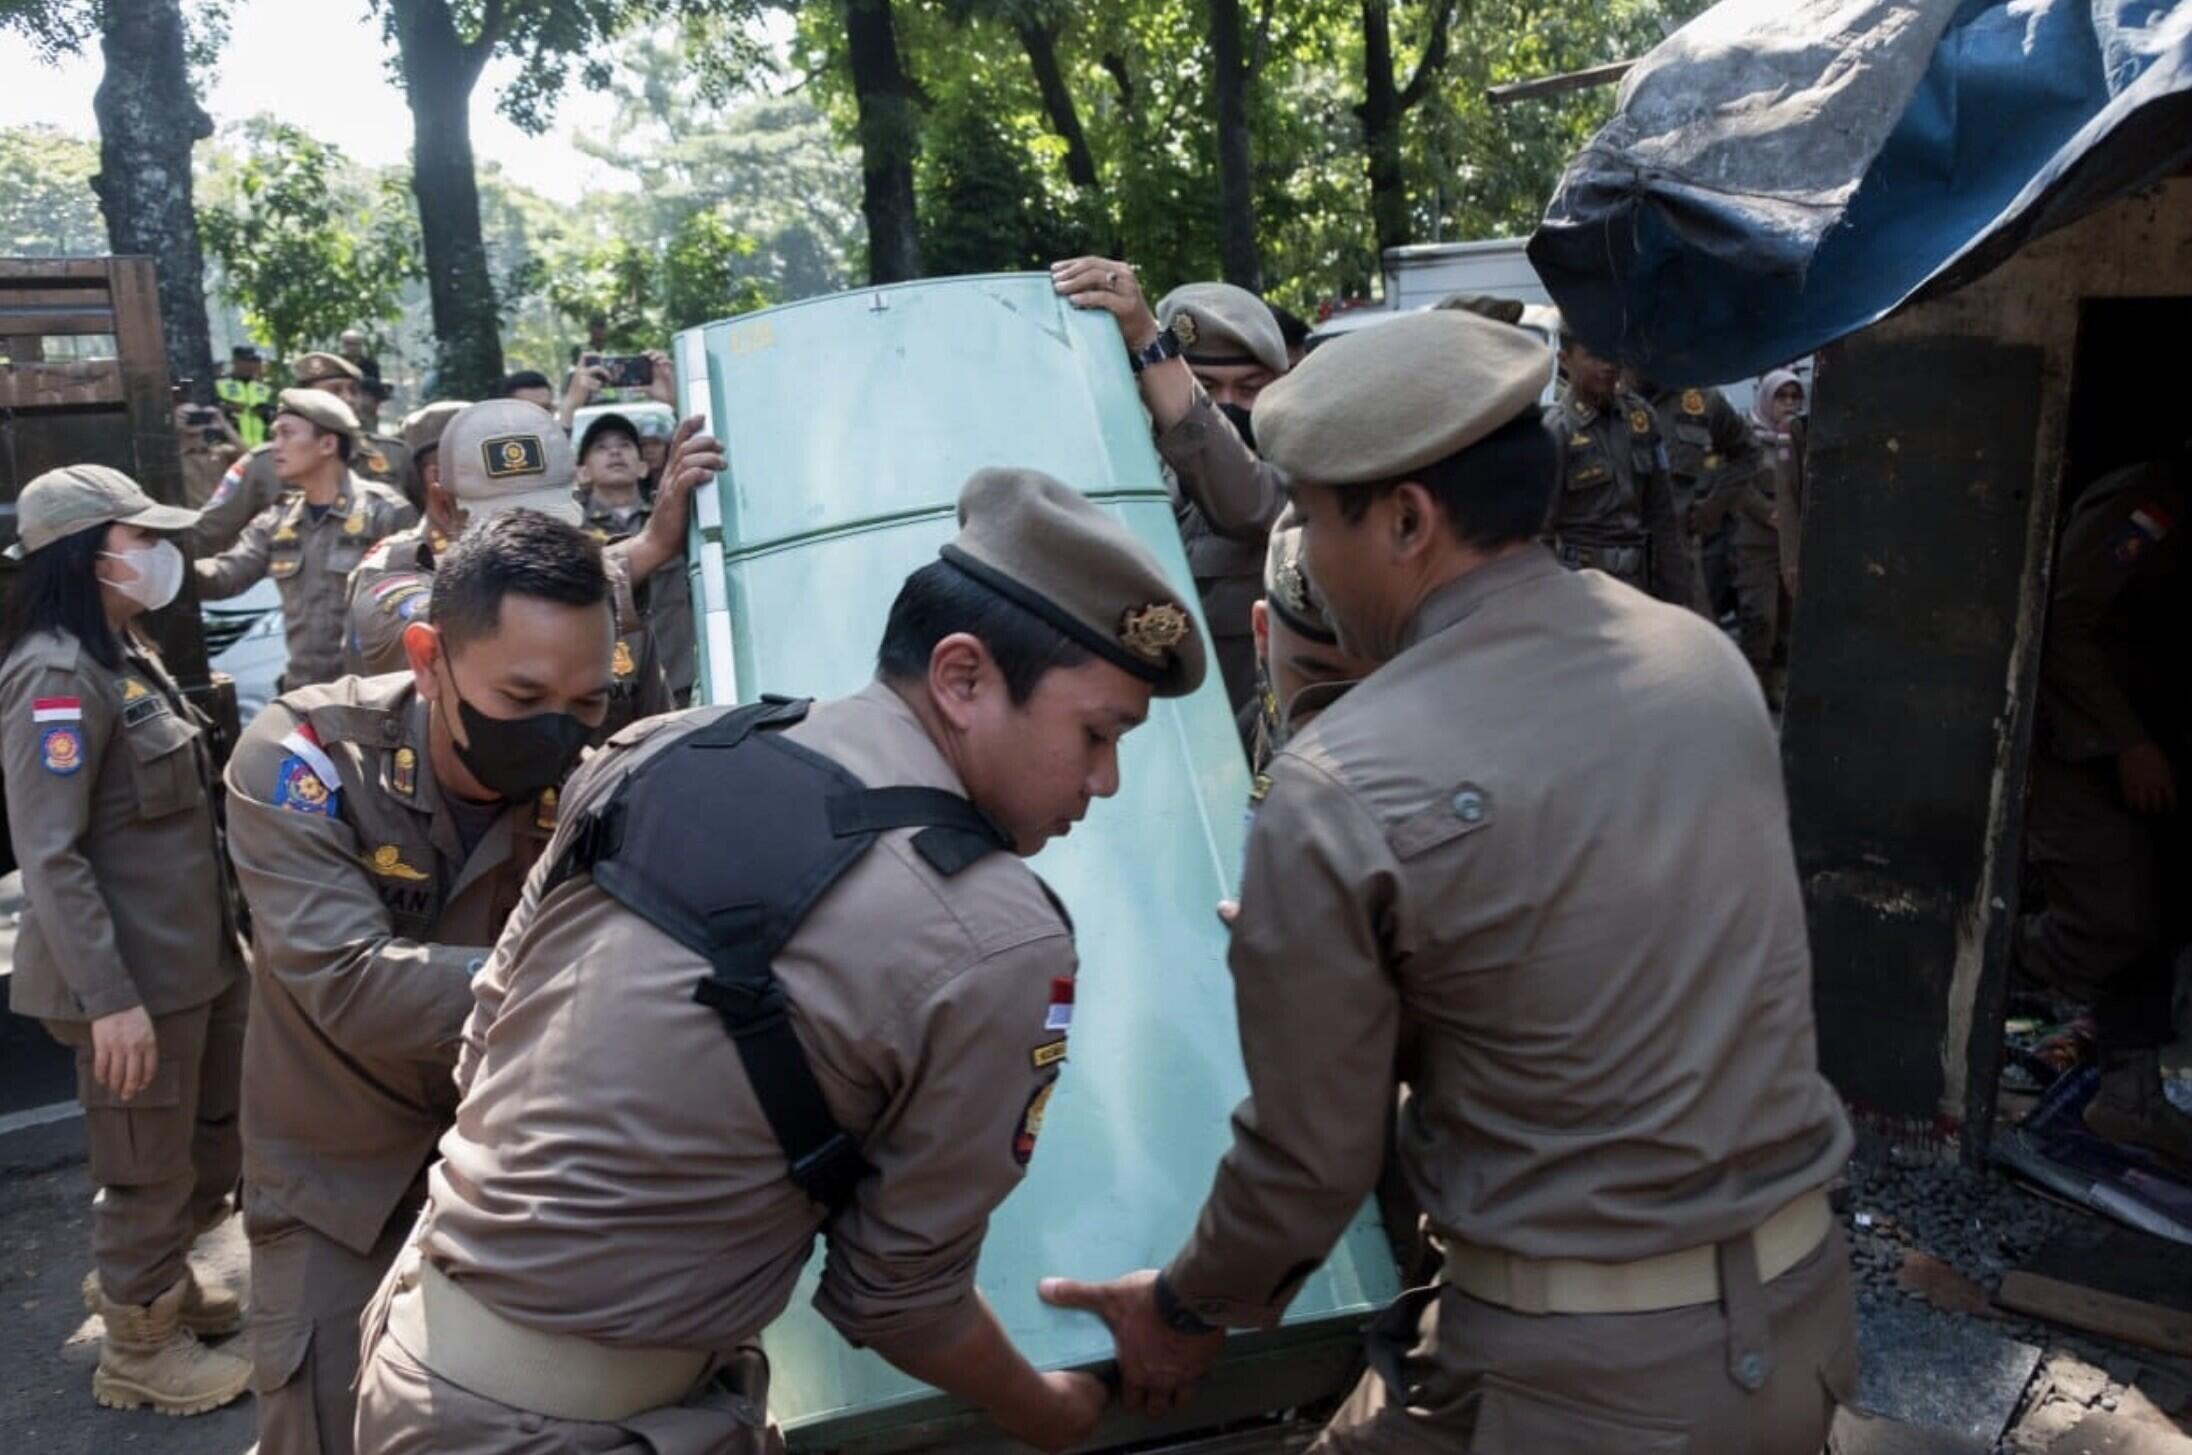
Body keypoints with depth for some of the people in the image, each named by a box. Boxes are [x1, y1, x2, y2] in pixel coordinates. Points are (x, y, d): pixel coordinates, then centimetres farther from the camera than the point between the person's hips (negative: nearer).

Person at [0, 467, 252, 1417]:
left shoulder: (125, 652, 10)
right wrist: (110, 995, -25)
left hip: (193, 952, 9)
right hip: (131, 971, -9)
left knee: (212, 1141, 22)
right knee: (150, 1163, 8)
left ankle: (144, 1279, 45)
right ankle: (138, 1349, 29)